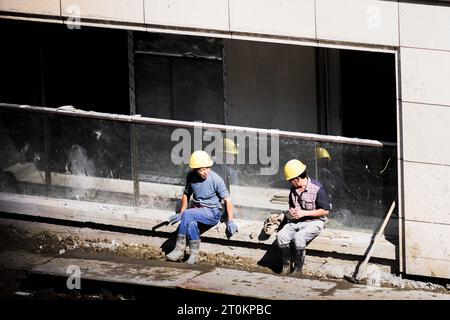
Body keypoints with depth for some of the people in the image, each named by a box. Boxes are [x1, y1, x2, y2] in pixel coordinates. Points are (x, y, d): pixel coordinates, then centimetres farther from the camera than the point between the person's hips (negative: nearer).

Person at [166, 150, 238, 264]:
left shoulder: (215, 179, -15)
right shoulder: (191, 176, 0)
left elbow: (227, 200, -11)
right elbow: (186, 194, 18)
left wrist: (230, 222, -16)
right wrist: (181, 214, 15)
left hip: (213, 213, -4)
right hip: (198, 211, 4)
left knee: (187, 214, -30)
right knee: (191, 223, -32)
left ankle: (179, 250, -19)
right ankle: (194, 255, -24)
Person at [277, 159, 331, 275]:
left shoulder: (317, 188, -14)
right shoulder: (294, 189, 8)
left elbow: (325, 210, -12)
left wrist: (304, 213, -15)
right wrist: (291, 211, 0)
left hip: (314, 222, -6)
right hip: (296, 221, 6)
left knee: (299, 237, -34)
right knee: (281, 235, -21)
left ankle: (298, 269, -18)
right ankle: (286, 265, -9)